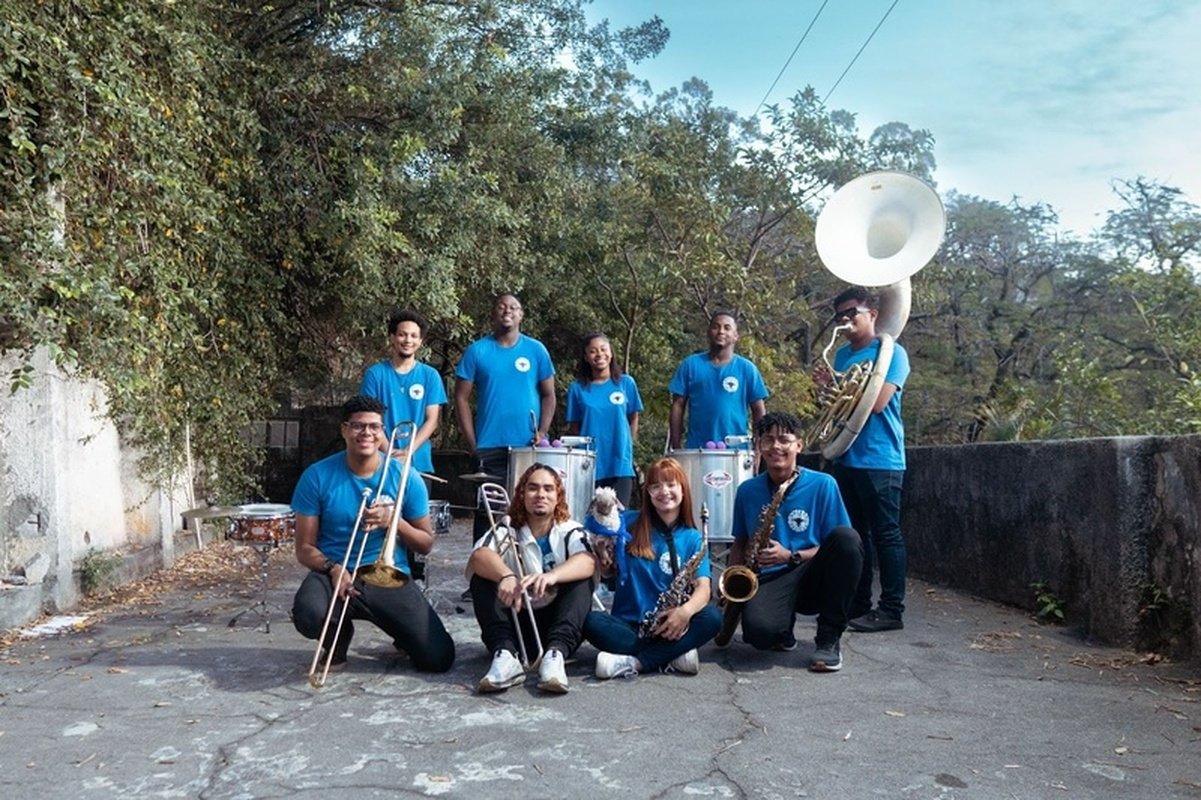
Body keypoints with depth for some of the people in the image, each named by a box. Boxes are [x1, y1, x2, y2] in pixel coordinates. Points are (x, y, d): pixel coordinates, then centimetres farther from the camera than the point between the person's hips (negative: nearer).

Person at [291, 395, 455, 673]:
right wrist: (332, 569, -21)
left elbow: (426, 544, 4)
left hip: (391, 578, 1)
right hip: (336, 574, 0)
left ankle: (403, 632, 24)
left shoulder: (405, 477, -3)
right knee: (309, 616, -36)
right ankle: (338, 637, 4)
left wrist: (393, 520, -15)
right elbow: (305, 548, -1)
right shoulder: (317, 476, -5)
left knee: (439, 658, -14)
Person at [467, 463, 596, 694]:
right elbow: (478, 557, -23)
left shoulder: (570, 531, 1)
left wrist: (551, 576, -45)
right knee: (482, 578, -19)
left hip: (556, 624, 0)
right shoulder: (506, 530, 1)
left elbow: (588, 563, -24)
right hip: (515, 625, 1)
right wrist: (506, 576, -45)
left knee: (582, 581, -22)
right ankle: (505, 654, -35)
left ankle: (556, 654, -39)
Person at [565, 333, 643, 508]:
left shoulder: (626, 383, 3)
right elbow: (573, 427, 6)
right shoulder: (577, 388, 3)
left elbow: (633, 418, 11)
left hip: (620, 463, 0)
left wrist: (626, 446, 8)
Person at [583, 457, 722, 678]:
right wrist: (603, 560, -12)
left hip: (669, 625, 0)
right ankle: (672, 656, -24)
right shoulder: (628, 523, 3)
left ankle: (633, 663, -29)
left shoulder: (692, 538, 3)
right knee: (591, 621, -30)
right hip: (628, 624, 0)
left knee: (712, 618, -28)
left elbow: (703, 587, -8)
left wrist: (686, 610, -30)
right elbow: (609, 571, 12)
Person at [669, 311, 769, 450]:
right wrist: (675, 448, -1)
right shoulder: (690, 365, 3)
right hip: (696, 449, 0)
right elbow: (678, 406, 4)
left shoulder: (747, 368, 2)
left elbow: (758, 411, 5)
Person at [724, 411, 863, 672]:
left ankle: (829, 638, -14)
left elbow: (841, 546, -3)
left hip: (812, 579, 0)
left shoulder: (822, 485, -3)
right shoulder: (747, 491, 6)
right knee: (759, 631, -35)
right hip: (768, 581, 0)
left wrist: (791, 557, -17)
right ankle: (782, 630, 9)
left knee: (846, 537, -31)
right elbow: (740, 543, 17)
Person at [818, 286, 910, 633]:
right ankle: (858, 604, 22)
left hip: (880, 460, -7)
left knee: (885, 535, -2)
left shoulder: (891, 352, -5)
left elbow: (877, 402, -17)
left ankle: (892, 610, 5)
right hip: (845, 458, 7)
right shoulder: (842, 354, 16)